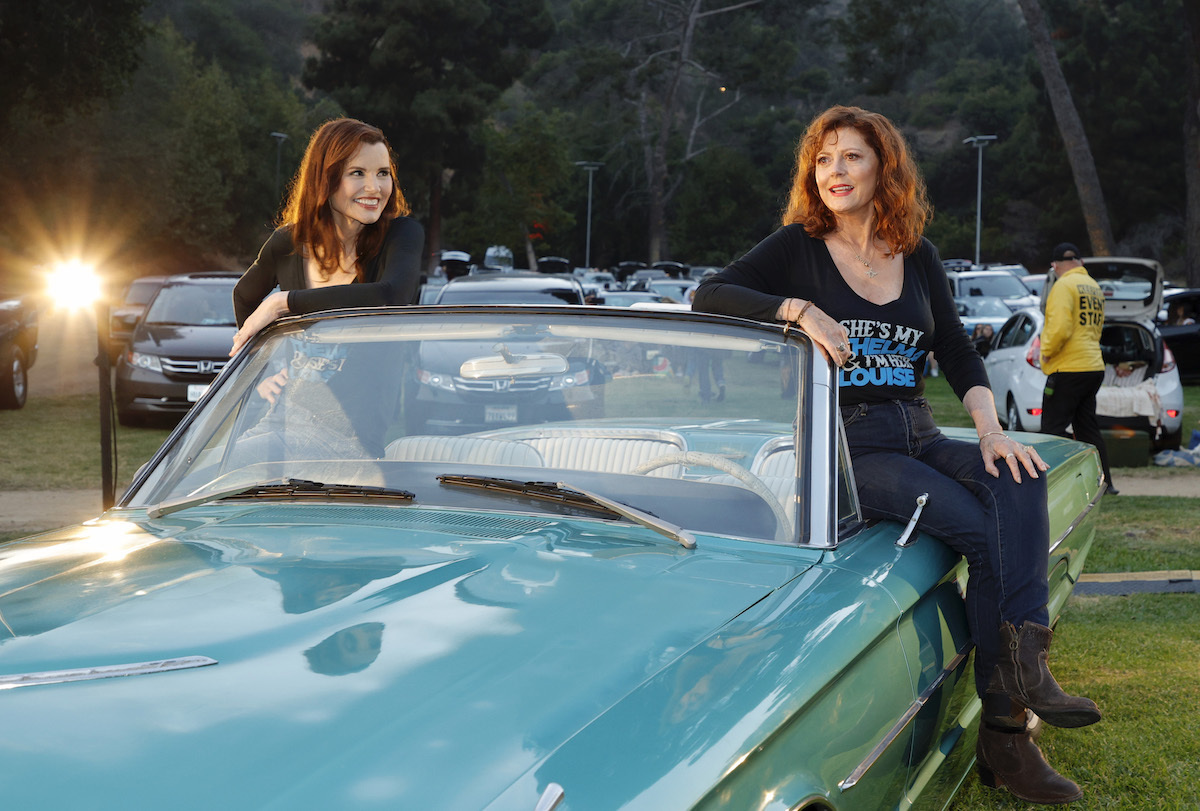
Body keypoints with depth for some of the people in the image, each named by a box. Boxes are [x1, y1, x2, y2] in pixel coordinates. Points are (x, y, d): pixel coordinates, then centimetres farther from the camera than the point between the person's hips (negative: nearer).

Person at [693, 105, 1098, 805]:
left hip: (917, 437, 5)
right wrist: (798, 309, -22)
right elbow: (709, 296, -8)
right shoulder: (799, 247, 3)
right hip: (844, 448, -5)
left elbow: (959, 353, 12)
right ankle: (1009, 719, -19)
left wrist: (991, 428, -6)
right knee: (982, 529, -25)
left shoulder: (919, 256, 15)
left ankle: (1021, 664, -33)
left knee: (1020, 484, -26)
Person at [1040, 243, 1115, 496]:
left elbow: (1060, 327, -22)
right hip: (1093, 367, 9)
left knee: (1054, 427, -4)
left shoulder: (1064, 286, -11)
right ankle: (1103, 482, 17)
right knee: (1087, 427, 15)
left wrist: (1047, 350, -7)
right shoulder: (1094, 287, 17)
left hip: (1068, 368, -9)